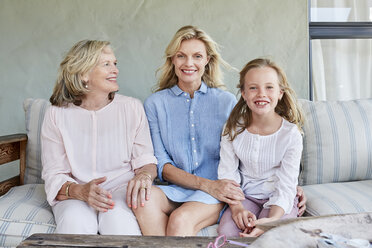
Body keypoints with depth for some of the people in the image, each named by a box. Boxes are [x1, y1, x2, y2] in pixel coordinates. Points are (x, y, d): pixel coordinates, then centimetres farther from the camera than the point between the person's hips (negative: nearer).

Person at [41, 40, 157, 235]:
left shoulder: (132, 107, 4)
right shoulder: (56, 114, 1)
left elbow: (146, 160, 5)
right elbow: (54, 175, -2)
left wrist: (144, 175, -20)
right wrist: (80, 191, -24)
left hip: (121, 188, 0)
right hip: (74, 194, 0)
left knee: (119, 217, -33)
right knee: (74, 221, -33)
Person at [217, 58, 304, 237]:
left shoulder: (291, 134, -12)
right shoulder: (233, 129, -5)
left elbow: (285, 186, -14)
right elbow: (227, 173, -2)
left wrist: (271, 220, -31)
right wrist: (237, 207, -19)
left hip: (280, 201, -1)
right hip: (245, 196, 2)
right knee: (226, 231, -26)